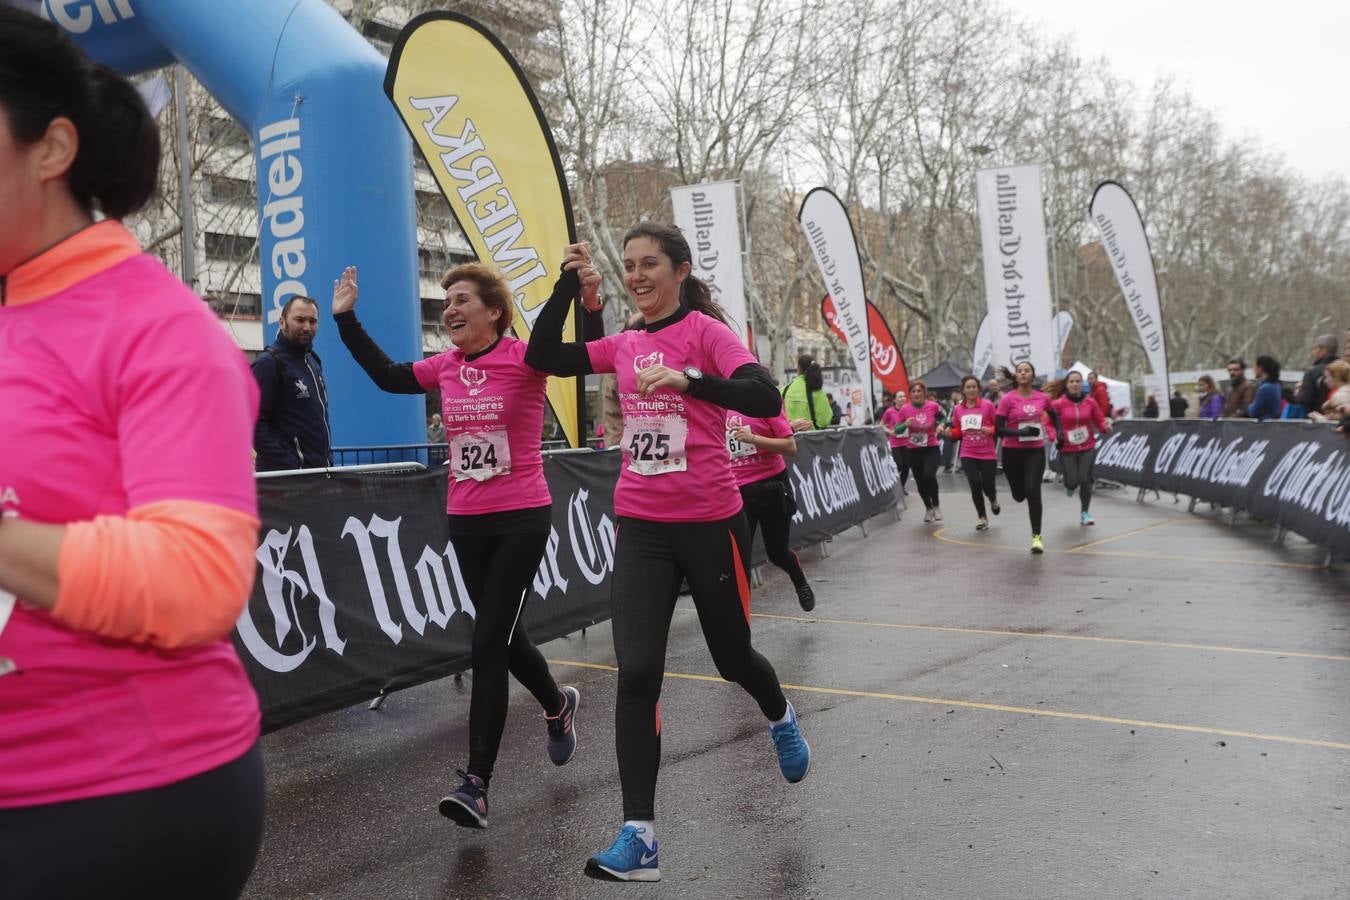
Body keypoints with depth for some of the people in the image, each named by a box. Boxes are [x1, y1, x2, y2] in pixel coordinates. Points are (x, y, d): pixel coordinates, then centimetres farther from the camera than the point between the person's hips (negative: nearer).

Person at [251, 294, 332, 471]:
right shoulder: (268, 362, -9)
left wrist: (327, 460, 13)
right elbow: (255, 425, -17)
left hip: (319, 472, 8)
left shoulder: (313, 361, 18)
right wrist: (291, 467, -22)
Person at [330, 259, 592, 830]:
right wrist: (346, 319, 18)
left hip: (522, 519, -6)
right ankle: (558, 705, 45)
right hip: (466, 521, 6)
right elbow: (388, 377, 18)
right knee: (503, 636, 16)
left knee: (488, 643, -10)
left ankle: (476, 782, -3)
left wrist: (585, 299, -32)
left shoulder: (524, 358, -10)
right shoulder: (446, 367, 6)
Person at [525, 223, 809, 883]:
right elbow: (542, 358, 8)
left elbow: (765, 399, -21)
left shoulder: (706, 332, -8)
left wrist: (686, 378, -34)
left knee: (732, 657, 15)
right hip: (640, 527, 4)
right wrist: (566, 285, 0)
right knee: (636, 674, -8)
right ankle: (639, 836, -2)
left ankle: (780, 718, 51)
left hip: (709, 523, -4)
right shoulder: (624, 345, 8)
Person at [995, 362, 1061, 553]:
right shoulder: (1008, 399, -10)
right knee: (1019, 495, 12)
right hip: (1013, 451, -1)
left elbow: (1054, 415, 23)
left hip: (1036, 451, 1)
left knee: (1033, 491, -15)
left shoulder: (1042, 398, 0)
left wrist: (1059, 432, 8)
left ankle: (1036, 536, -7)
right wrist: (1021, 432, -25)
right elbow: (998, 429, -13)